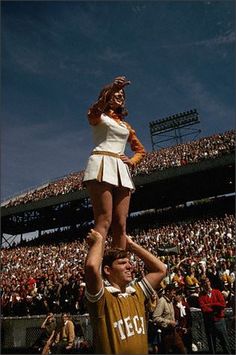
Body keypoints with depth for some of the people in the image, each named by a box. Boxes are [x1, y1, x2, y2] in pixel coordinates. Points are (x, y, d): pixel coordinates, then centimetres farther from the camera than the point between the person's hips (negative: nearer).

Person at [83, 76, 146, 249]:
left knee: (121, 224, -3)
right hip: (102, 166, -6)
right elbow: (94, 111, -14)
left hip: (122, 170, 6)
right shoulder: (99, 117, 13)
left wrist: (132, 161, 9)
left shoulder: (125, 125, 28)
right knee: (104, 221, -19)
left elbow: (141, 149, 32)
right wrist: (112, 88, -30)